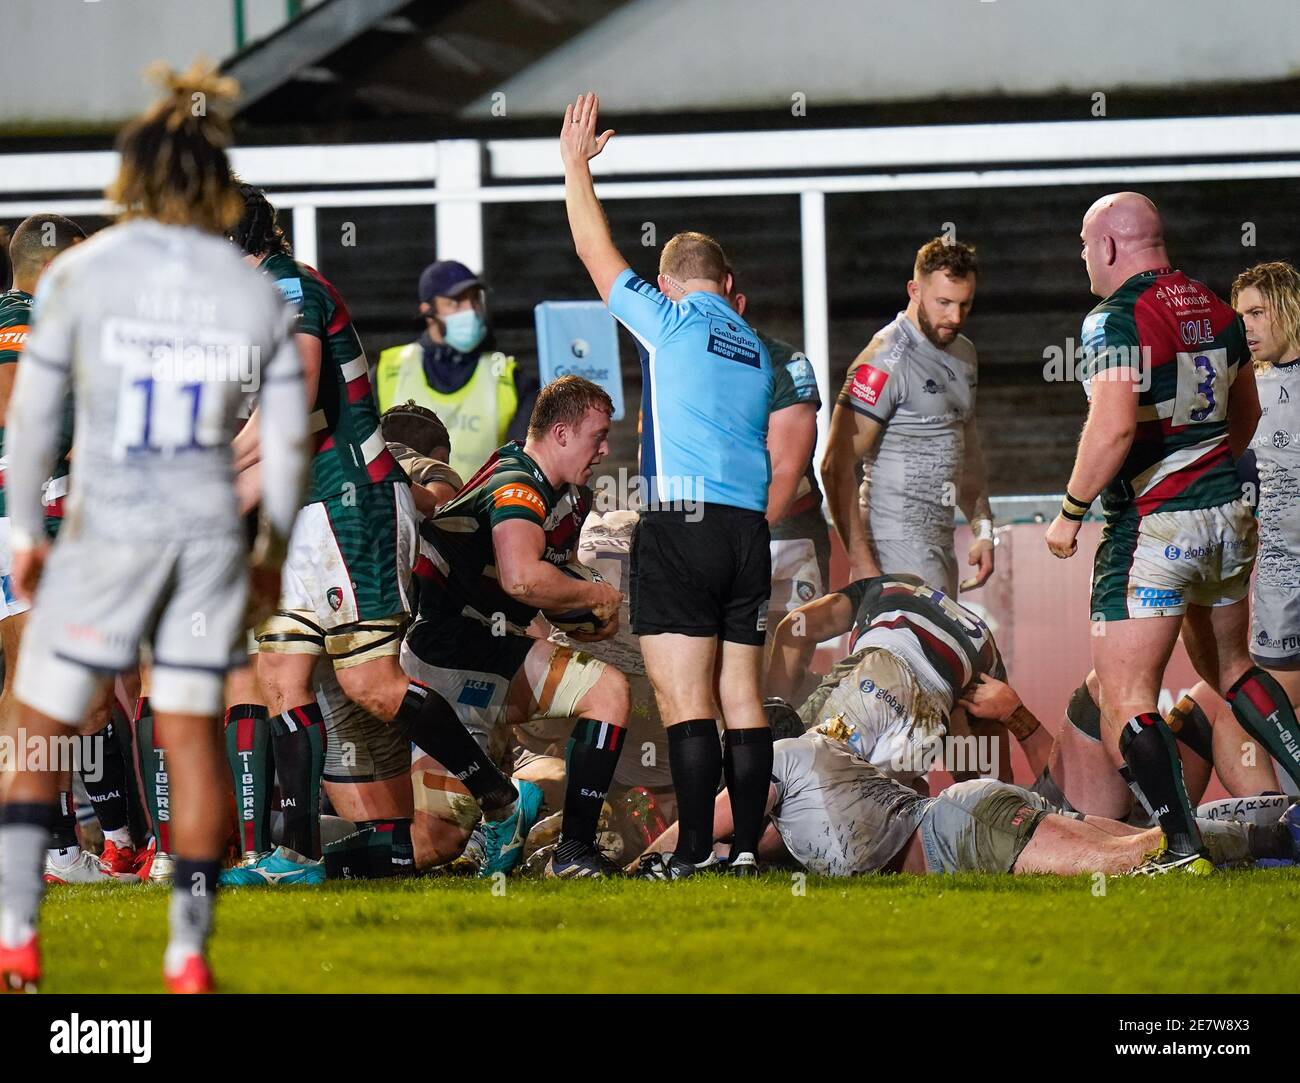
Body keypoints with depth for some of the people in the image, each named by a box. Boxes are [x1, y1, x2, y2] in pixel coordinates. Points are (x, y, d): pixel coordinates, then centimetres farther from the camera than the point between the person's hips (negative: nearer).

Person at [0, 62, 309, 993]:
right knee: (193, 732, 9)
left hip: (106, 532, -2)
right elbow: (289, 439, 5)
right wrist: (274, 549, 18)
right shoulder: (256, 293, 2)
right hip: (210, 531, 3)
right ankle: (190, 951, 6)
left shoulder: (82, 273, -5)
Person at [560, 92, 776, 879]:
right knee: (742, 693, 7)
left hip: (681, 522, -6)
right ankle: (748, 846, 3)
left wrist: (577, 167, 20)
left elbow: (597, 252, 10)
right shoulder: (757, 350, 18)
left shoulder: (671, 321, 1)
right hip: (750, 527, 6)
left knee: (685, 699, -9)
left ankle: (696, 851, -15)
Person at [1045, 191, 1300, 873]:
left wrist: (1070, 512, -14)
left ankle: (1182, 847, -15)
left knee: (1126, 700, -6)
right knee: (1228, 666, 25)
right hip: (1229, 514, 8)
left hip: (1154, 528, -8)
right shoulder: (1215, 311, 11)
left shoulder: (1117, 319, -14)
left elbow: (1113, 428, -24)